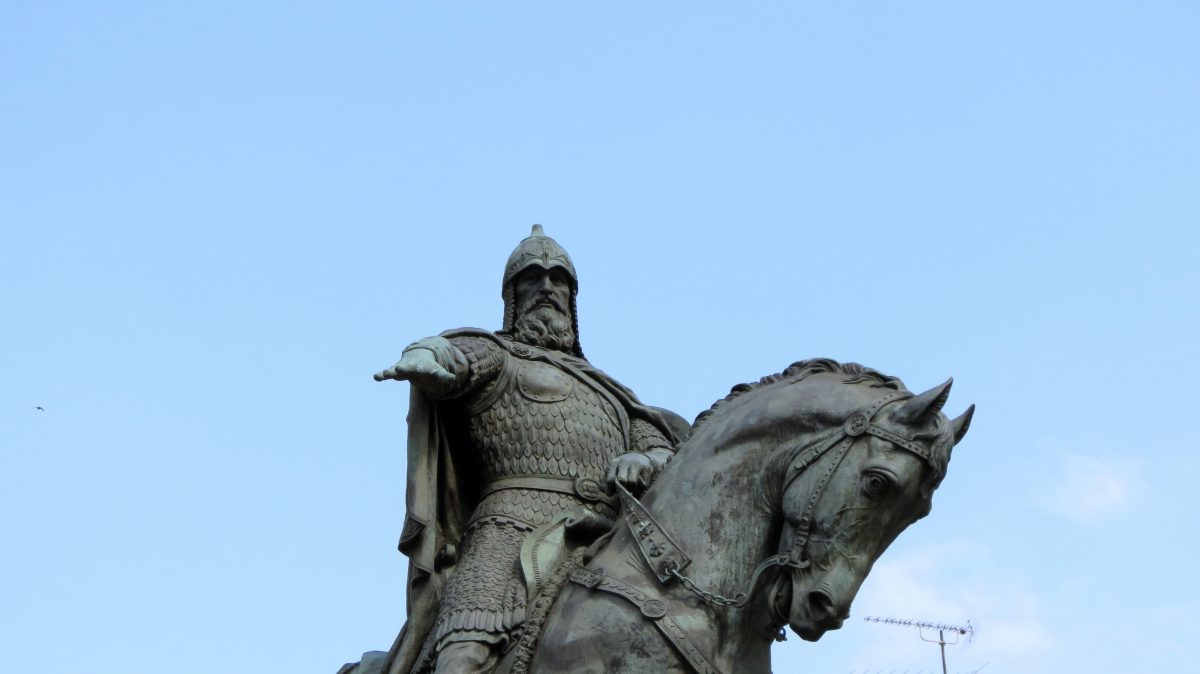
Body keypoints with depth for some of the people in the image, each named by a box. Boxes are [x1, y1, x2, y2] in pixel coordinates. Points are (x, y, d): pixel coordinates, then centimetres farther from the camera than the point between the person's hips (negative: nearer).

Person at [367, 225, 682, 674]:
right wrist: (428, 353, -30)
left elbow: (666, 450, 24)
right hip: (517, 526, -5)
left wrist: (645, 462, -2)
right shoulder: (496, 356, 20)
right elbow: (459, 356, -4)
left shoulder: (611, 395, 36)